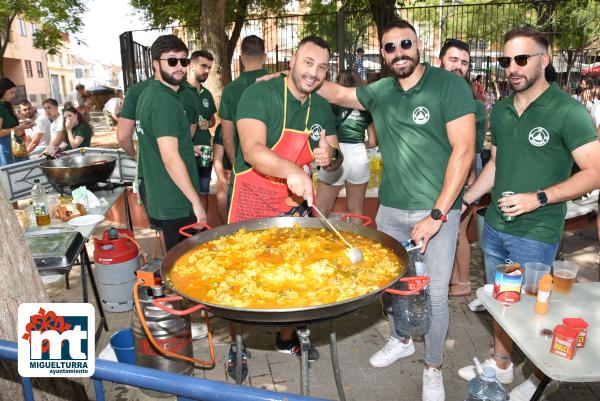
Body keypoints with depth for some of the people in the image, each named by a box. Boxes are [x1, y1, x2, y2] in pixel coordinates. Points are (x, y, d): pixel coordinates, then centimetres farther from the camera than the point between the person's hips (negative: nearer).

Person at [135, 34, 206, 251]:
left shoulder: (149, 93, 12)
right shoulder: (166, 101, -18)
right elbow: (171, 158, -23)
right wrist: (196, 202, -18)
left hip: (158, 198, 10)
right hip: (176, 205, -10)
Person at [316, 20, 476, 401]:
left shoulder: (449, 85, -10)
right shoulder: (380, 92, 5)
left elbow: (464, 150, -14)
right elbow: (337, 93, 21)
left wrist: (437, 215, -18)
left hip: (438, 211, -4)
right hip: (391, 209, 5)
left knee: (435, 295, 3)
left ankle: (434, 368, 29)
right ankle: (401, 341, 44)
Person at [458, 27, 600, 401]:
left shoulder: (568, 111, -13)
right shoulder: (501, 111, 6)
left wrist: (538, 198, -24)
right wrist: (463, 200, 11)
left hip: (536, 234, -6)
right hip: (495, 227, 6)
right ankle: (501, 364, 39)